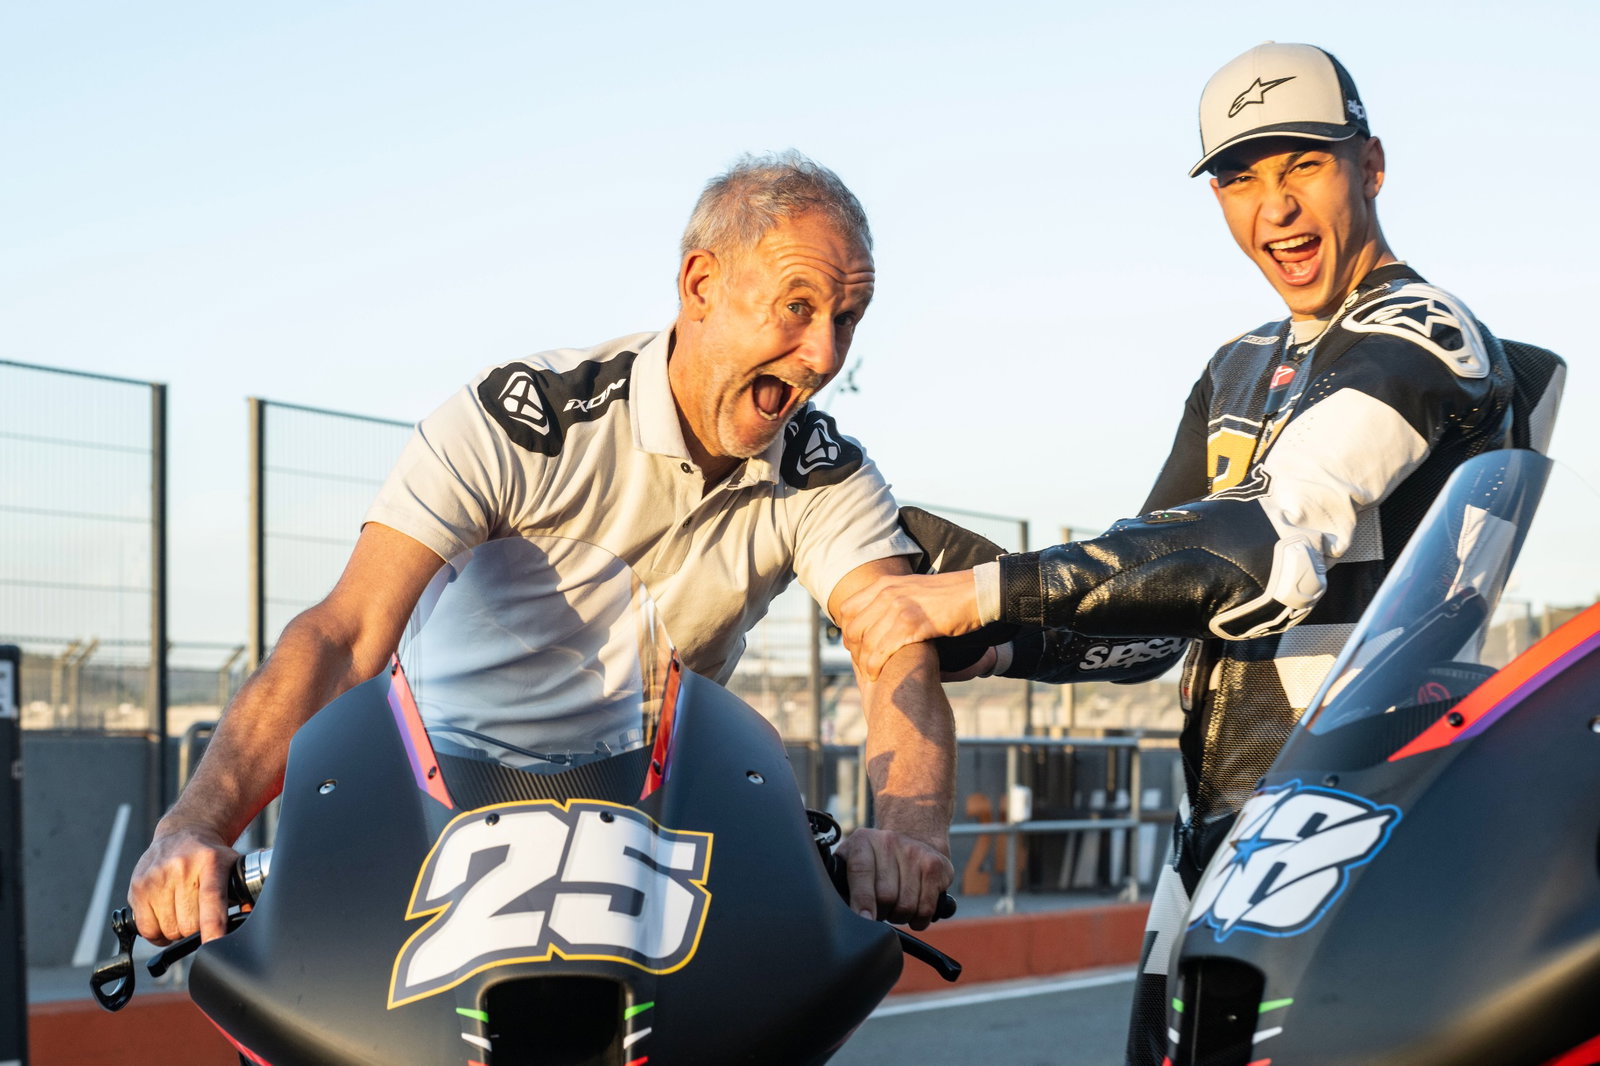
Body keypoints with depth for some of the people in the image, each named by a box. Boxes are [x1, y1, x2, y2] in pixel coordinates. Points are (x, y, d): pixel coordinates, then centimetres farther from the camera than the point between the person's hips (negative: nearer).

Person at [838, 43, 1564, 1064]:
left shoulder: (1427, 338, -8)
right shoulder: (1241, 372, 21)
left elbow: (1272, 543, -23)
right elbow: (1157, 611, 20)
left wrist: (985, 593, -26)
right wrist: (988, 635, 1)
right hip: (1217, 817, 8)